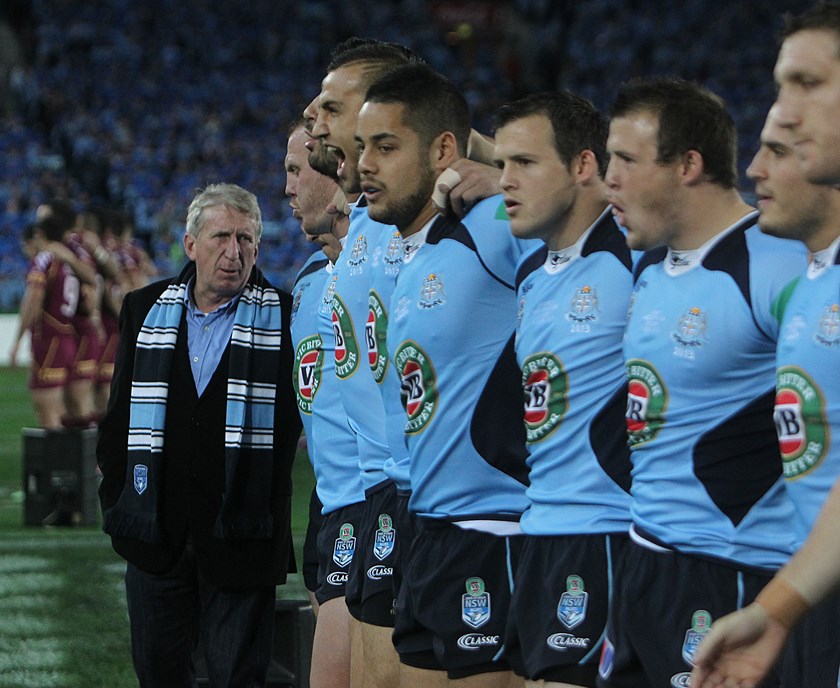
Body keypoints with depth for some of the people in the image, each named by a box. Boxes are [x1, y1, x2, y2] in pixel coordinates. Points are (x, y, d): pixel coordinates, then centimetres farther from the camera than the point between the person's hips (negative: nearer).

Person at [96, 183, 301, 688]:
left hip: (240, 532, -3)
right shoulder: (145, 310, 9)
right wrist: (115, 497, 9)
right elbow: (121, 413, 13)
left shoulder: (285, 316, -1)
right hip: (155, 529, 3)